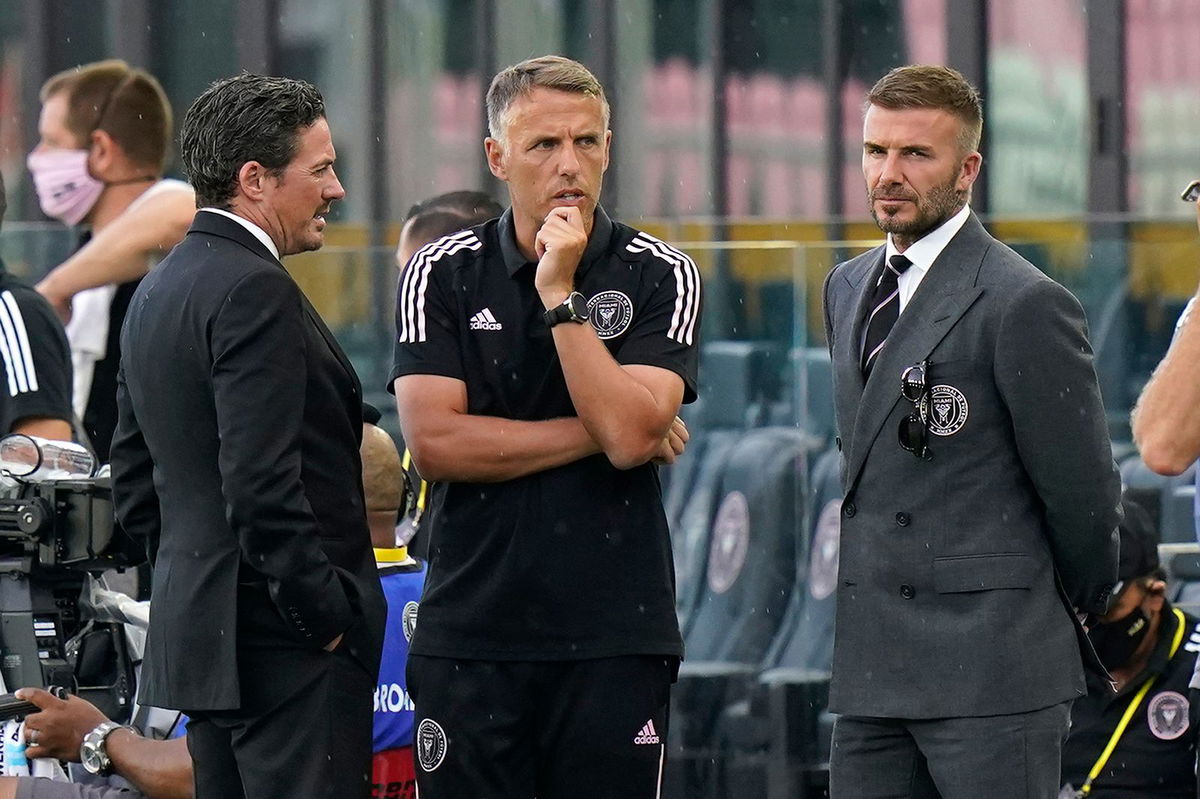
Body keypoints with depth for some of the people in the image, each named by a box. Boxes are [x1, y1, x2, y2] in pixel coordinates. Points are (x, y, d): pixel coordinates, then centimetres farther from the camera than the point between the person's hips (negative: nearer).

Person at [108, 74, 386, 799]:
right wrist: (329, 616, -15)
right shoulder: (253, 291, -15)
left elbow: (134, 479, 20)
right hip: (287, 649, -10)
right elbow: (263, 487, -22)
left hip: (197, 632, 10)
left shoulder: (158, 290, 15)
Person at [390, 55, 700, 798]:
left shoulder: (660, 277, 2)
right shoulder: (441, 276, 4)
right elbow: (434, 442, -8)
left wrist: (561, 294, -12)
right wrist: (594, 433, -6)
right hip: (472, 628, 0)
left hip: (616, 632, 0)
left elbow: (630, 433, -12)